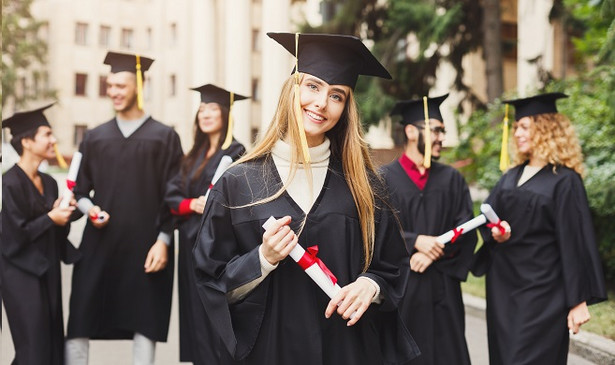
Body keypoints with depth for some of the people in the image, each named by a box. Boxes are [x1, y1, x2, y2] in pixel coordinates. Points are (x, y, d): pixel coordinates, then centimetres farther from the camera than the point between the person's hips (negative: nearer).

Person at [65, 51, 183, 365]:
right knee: (80, 322, 0)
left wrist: (163, 241, -9)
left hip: (145, 245, -2)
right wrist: (89, 208, -7)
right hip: (99, 244, 3)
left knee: (145, 323, 3)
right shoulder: (94, 138, 11)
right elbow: (80, 190, 14)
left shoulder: (164, 137, 3)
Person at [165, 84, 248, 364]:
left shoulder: (235, 154, -6)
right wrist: (192, 204, -10)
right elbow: (172, 195, 7)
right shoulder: (194, 156, 15)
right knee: (196, 317, 10)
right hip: (192, 245, 7)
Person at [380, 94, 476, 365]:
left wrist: (433, 253, -11)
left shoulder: (452, 179, 11)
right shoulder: (383, 179, 0)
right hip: (398, 287, -3)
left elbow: (466, 231, 3)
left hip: (443, 289, 3)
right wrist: (414, 241, -19)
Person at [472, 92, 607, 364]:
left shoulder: (564, 181, -8)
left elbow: (575, 242, -11)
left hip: (541, 291, -7)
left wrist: (579, 300, -14)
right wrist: (495, 230, -14)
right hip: (503, 288, 7)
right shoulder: (510, 177, 13)